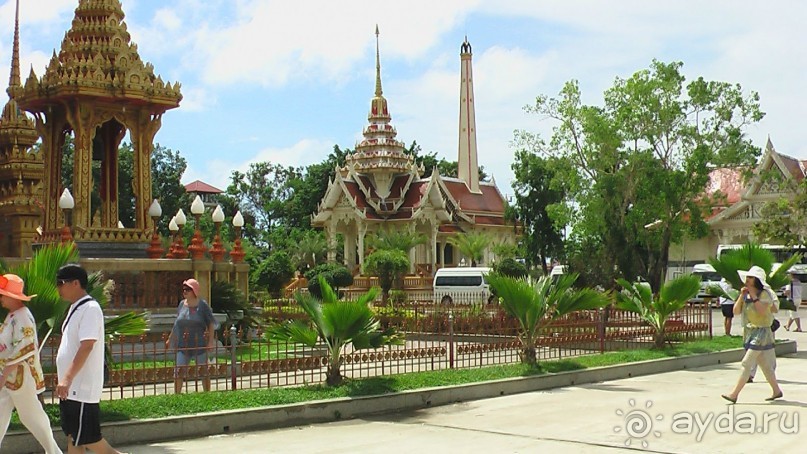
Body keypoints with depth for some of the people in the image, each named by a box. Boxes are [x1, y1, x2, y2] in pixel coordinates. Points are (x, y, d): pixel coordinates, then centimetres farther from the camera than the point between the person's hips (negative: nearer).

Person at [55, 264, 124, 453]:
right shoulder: (75, 308, 14)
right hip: (71, 387, 10)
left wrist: (68, 378, -30)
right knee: (73, 435, 11)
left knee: (86, 437, -4)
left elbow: (87, 346, -25)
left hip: (82, 386, -10)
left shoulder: (90, 308, -16)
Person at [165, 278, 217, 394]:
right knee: (178, 371, -2)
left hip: (199, 345, -3)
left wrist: (211, 341, -11)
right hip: (183, 345, 3)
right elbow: (177, 324, 17)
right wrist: (170, 339, 20)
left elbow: (211, 324, -4)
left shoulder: (202, 305, -5)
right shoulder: (182, 304, 6)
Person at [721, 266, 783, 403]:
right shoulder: (746, 294, 8)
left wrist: (753, 296, -21)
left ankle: (734, 394, -13)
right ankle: (776, 390, 28)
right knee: (764, 365, 15)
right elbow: (736, 311, 2)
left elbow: (762, 311, -27)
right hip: (749, 331, 7)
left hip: (761, 332, -7)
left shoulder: (765, 294, -11)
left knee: (747, 363, -11)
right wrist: (741, 296, -9)